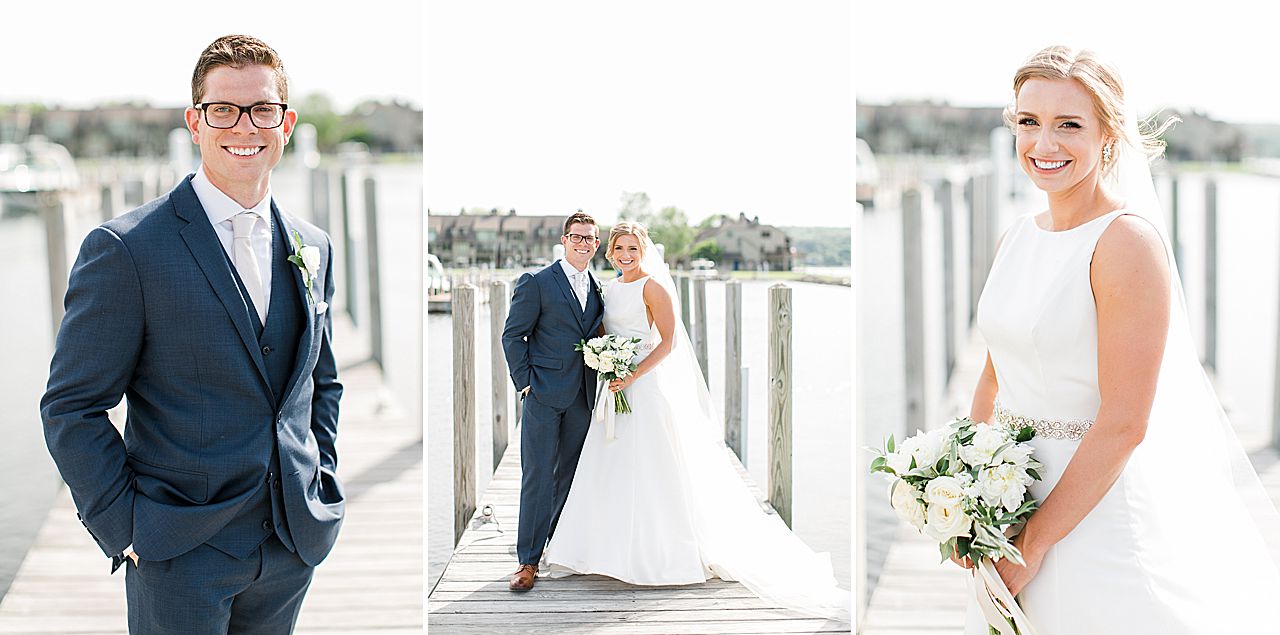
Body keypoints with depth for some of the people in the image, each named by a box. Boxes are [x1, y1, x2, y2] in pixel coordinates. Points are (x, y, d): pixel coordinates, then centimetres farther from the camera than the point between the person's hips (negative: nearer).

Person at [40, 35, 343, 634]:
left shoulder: (313, 248, 7)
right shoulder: (124, 249, -10)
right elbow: (71, 409, -9)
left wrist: (322, 490, 9)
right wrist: (127, 531, -12)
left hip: (295, 544, 5)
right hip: (182, 558, -5)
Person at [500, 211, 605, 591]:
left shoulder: (599, 288, 12)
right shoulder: (537, 283, -4)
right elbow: (512, 335, -4)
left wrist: (602, 381, 5)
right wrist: (525, 382, -8)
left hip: (583, 398, 5)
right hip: (544, 393, -5)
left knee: (569, 474, 12)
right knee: (537, 477, -4)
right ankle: (529, 560, 0)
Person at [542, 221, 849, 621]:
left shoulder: (653, 287, -9)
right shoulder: (610, 289, 13)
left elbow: (667, 342, -14)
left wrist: (633, 376, -21)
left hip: (645, 388, -8)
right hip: (614, 389, 8)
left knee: (649, 470, -3)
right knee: (611, 471, 8)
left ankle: (659, 553, 7)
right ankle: (615, 552, 17)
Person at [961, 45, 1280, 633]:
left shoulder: (1128, 239, -17)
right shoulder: (1017, 238, 5)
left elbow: (1124, 423, -20)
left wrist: (1036, 542, -17)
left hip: (1098, 511, -7)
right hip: (1012, 490, 7)